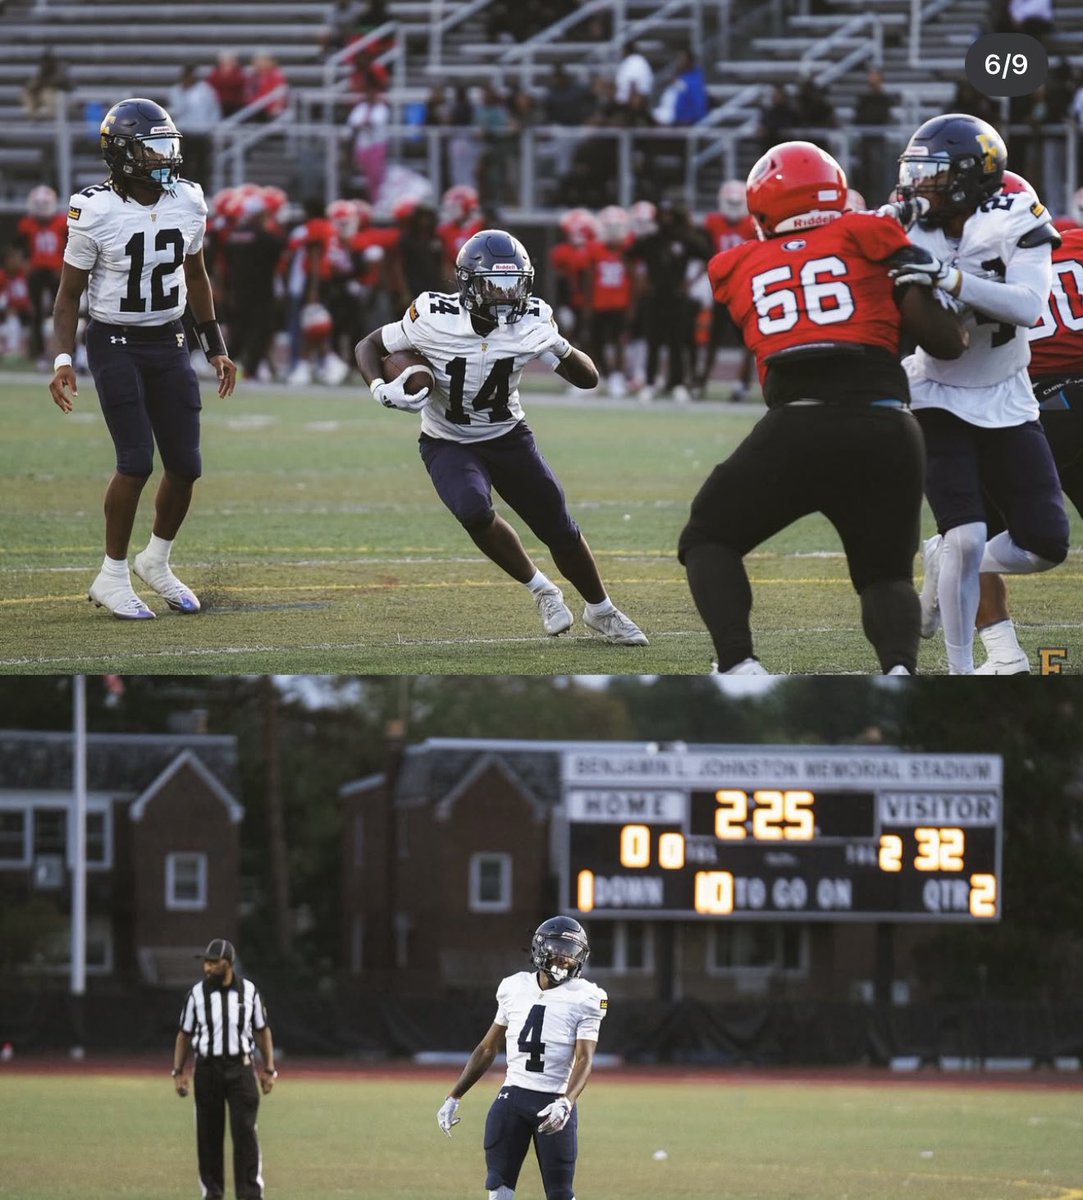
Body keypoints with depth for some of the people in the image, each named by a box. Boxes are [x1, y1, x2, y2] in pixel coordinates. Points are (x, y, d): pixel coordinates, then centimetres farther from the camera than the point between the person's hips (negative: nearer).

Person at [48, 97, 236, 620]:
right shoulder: (95, 212, -15)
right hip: (115, 343, -5)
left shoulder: (187, 202, -1)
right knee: (137, 461, -14)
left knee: (185, 465, 3)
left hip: (169, 343, 5)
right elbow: (69, 292, -6)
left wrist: (216, 347, 15)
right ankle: (112, 578, 1)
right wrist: (63, 360, -16)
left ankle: (156, 561, 26)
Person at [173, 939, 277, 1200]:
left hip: (239, 1068, -1)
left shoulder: (249, 991, 1)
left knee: (244, 1130, -9)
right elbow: (185, 1034, 7)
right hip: (207, 1068, 1)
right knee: (208, 1134, 4)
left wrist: (269, 1070, 3)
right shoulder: (197, 993, 1)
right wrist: (178, 1072, 1)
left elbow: (262, 1031, 8)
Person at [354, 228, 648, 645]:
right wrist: (381, 390, -26)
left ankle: (601, 612, 30)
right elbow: (369, 346, -7)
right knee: (475, 513, -30)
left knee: (561, 530, 3)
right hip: (448, 444, -2)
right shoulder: (434, 317, -24)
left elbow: (588, 379, -11)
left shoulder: (531, 321, -17)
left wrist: (561, 349, -32)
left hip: (508, 437, 2)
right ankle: (542, 591, -6)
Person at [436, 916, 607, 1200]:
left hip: (554, 1102, -3)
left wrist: (565, 1104, -29)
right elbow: (488, 1049, 17)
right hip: (512, 1098, 3)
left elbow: (584, 1059, -12)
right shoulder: (515, 988, 8)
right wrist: (454, 1097, 15)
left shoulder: (583, 998, -3)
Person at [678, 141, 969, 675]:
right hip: (885, 431, 1)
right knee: (886, 574, 21)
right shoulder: (868, 236, 11)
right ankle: (900, 669, -12)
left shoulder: (740, 268, 18)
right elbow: (948, 341, 7)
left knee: (708, 541, 21)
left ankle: (740, 668, -4)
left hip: (796, 431, 0)